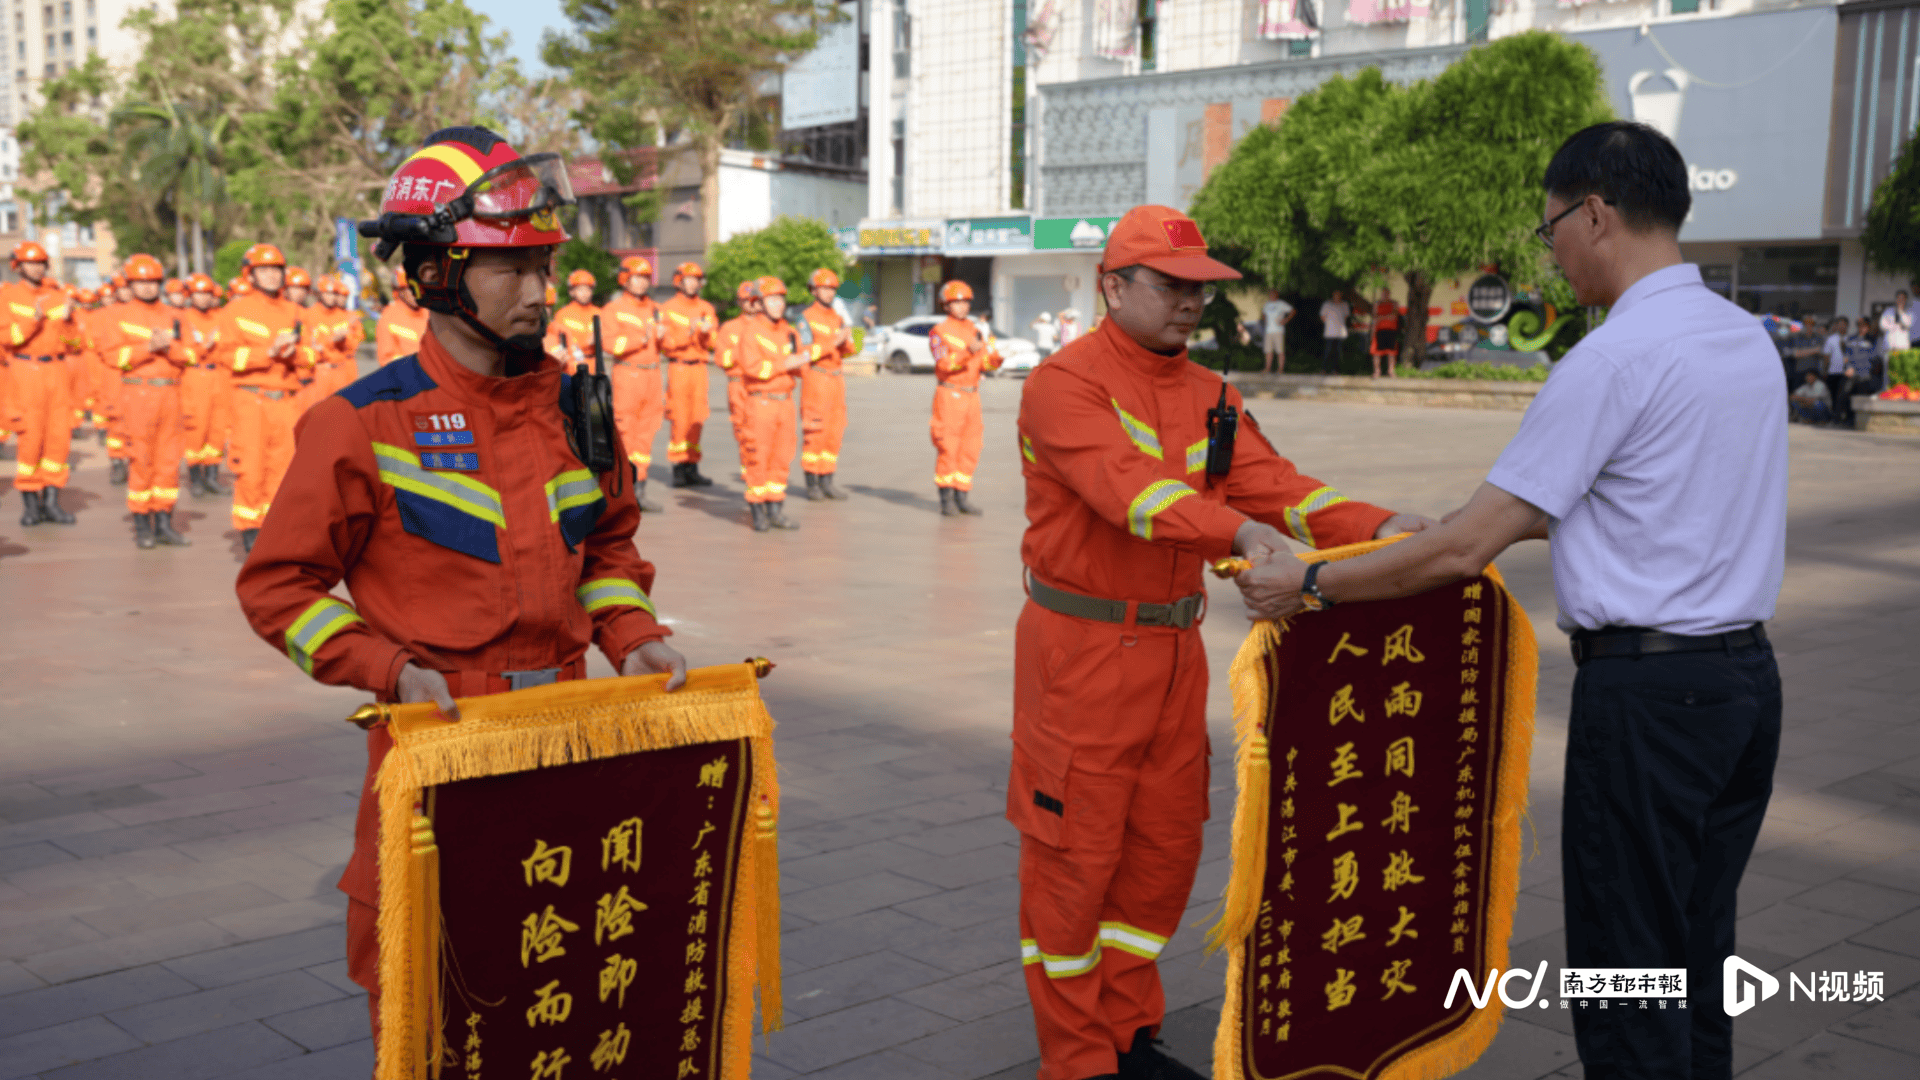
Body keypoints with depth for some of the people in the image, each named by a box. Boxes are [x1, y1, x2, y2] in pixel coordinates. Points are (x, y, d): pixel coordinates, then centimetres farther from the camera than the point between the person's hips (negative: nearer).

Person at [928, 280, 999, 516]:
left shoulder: (976, 330, 13)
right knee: (947, 449, -6)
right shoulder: (939, 332, -3)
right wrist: (968, 352, -31)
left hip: (972, 396, 6)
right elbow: (944, 364, -17)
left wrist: (994, 358, -17)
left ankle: (961, 498, 12)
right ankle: (947, 501, 0)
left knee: (970, 450, 5)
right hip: (949, 395, -6)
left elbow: (987, 362, 5)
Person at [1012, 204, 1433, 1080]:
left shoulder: (1209, 396, 11)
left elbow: (1272, 485, -1)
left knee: (1163, 846, 13)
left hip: (1174, 647, 7)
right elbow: (1127, 484, -29)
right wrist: (1242, 532, -43)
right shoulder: (1064, 383, -12)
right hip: (1081, 647, -7)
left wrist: (1376, 528, -18)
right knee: (1073, 852, 1)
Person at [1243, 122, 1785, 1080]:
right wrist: (1500, 519, 26)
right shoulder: (1747, 337, 9)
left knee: (1628, 971, 3)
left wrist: (1310, 587, -6)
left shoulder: (1613, 359, -17)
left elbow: (1464, 552, -16)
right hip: (1748, 671, 9)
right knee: (1699, 955, 18)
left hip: (1645, 690, -9)